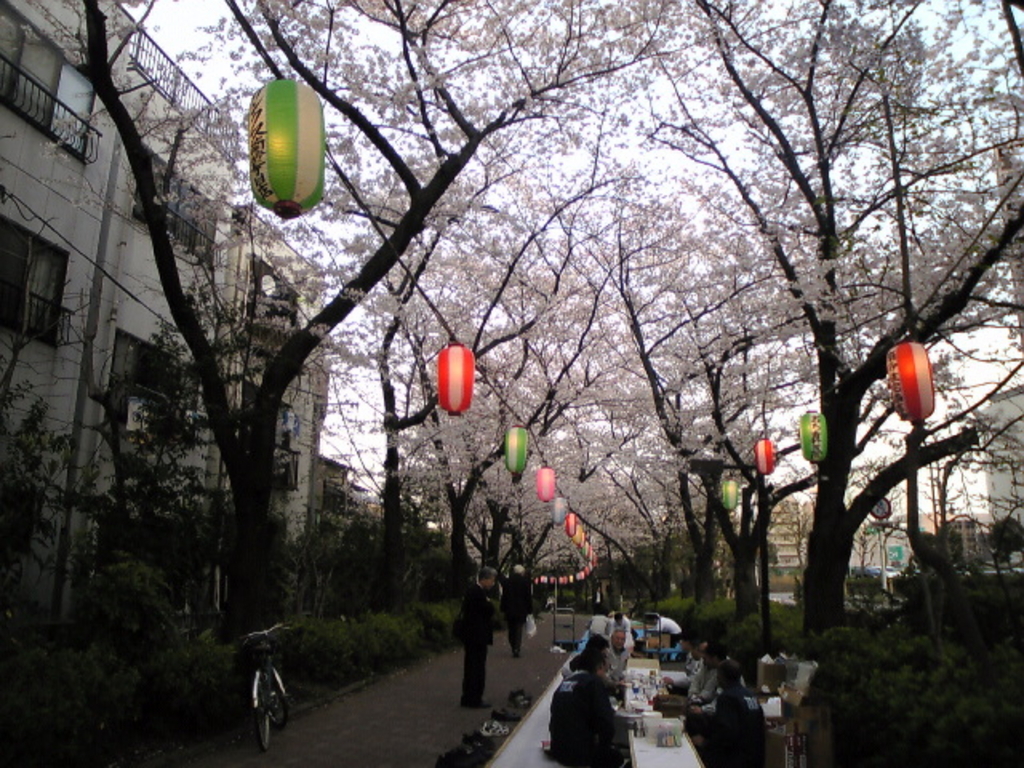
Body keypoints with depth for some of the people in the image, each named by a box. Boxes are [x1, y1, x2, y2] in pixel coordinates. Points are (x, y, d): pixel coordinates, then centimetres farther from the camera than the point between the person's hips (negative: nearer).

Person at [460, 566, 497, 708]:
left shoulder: (472, 590, 11)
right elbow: (489, 611, -20)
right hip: (478, 636, -10)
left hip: (471, 636, 10)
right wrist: (489, 602, -2)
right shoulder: (478, 592, -20)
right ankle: (475, 699, 3)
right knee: (478, 667, -3)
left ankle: (468, 698, 24)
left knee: (471, 667, 16)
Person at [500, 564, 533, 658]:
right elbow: (529, 597, -3)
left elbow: (503, 596, 4)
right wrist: (529, 610, 3)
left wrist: (503, 609, 9)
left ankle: (514, 648, 19)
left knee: (511, 630, 14)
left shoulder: (507, 582, 2)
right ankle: (517, 649, -9)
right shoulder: (526, 582, -4)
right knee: (519, 630, 0)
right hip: (521, 610, -2)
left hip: (509, 610, 2)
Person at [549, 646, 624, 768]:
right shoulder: (594, 682, -14)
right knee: (616, 756, 23)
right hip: (579, 753, -7)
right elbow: (606, 721, -21)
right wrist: (604, 744, 0)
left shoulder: (565, 682, 7)